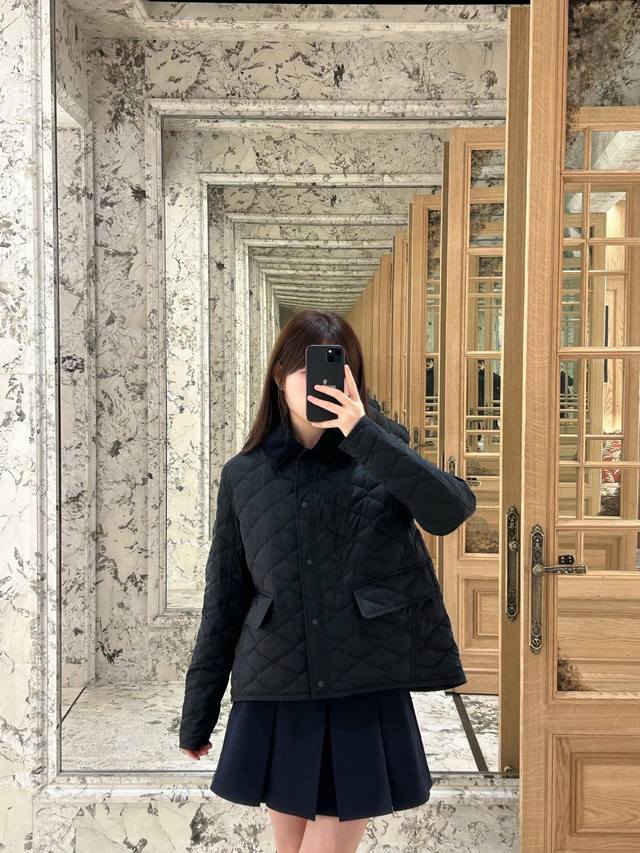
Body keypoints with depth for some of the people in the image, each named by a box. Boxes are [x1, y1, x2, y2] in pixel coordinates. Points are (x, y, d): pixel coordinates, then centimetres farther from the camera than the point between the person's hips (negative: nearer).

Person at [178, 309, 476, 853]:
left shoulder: (381, 454, 0)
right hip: (276, 696, 2)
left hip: (366, 692, -1)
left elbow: (452, 510, -19)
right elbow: (224, 598, 7)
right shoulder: (244, 474, 2)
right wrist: (198, 713, 10)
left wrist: (363, 434, -25)